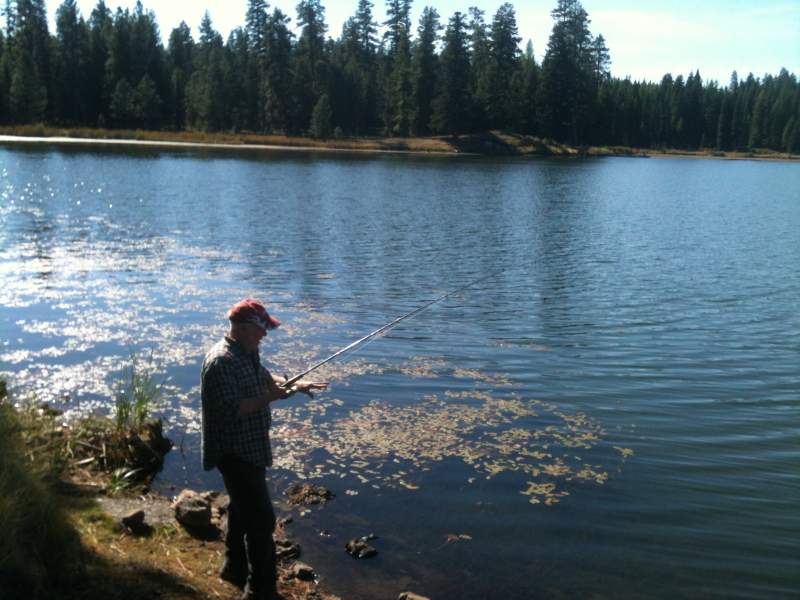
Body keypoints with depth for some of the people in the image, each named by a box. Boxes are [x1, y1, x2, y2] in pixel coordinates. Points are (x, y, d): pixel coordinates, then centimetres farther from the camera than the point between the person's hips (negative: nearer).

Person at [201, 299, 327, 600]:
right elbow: (232, 409, -30)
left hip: (251, 448, 11)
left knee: (243, 509, 24)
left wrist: (296, 384, 6)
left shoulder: (247, 353, 7)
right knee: (261, 518, -7)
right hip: (235, 451, -11)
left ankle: (235, 568, 41)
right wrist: (271, 397, -24)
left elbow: (265, 378, 22)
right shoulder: (221, 361, -25)